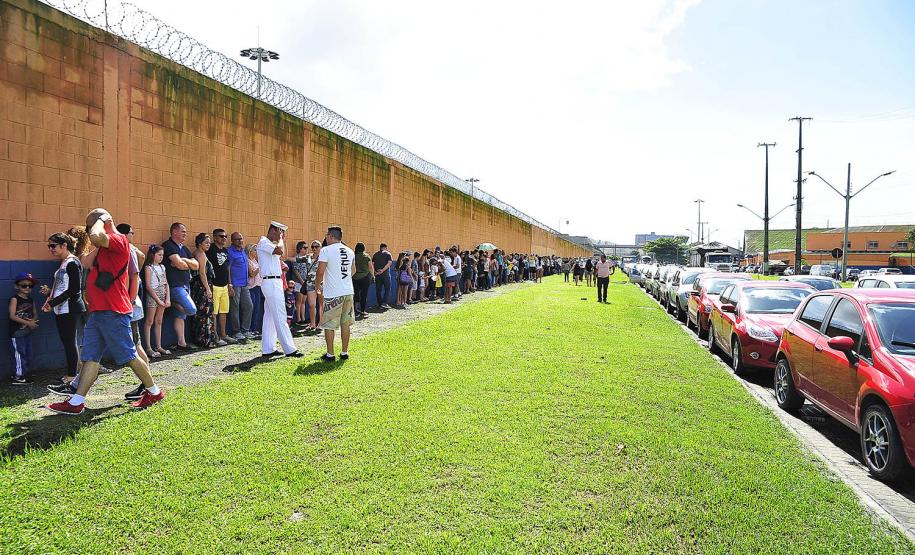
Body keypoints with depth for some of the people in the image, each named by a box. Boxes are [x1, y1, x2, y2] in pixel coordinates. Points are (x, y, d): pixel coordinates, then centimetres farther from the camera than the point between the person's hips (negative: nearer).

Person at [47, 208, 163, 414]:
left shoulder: (119, 240, -10)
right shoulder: (105, 246, 19)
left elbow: (95, 237, -29)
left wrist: (100, 220, -17)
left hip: (113, 313, -9)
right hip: (98, 311, 9)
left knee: (128, 356, 0)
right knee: (90, 356, 8)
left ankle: (154, 392, 14)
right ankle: (76, 402, 11)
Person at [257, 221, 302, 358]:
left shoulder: (270, 244, 19)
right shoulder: (263, 242, -11)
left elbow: (283, 254, 30)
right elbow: (280, 251, -27)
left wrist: (283, 239, 19)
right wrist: (280, 239, -10)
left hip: (275, 282, 11)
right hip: (271, 282, -11)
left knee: (270, 317, 11)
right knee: (280, 318, -9)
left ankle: (268, 349, 15)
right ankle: (289, 349, -8)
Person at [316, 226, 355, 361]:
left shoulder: (326, 250, -8)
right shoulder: (350, 251, 11)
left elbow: (320, 271, -12)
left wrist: (318, 286, 2)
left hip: (332, 294, -6)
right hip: (348, 292, 6)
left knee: (329, 325, 3)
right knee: (345, 323, 12)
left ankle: (330, 354, 6)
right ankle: (344, 352, 18)